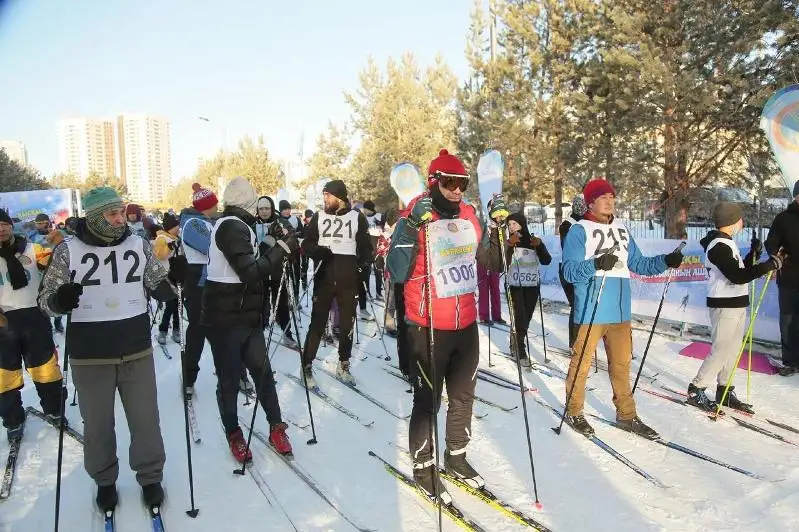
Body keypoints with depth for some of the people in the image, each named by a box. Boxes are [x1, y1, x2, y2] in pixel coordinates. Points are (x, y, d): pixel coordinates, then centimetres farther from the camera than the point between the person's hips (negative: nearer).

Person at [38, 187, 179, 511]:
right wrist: (60, 300, -25)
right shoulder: (68, 250, -6)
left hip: (137, 351, 2)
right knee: (97, 423, 14)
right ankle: (104, 480, 35)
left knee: (145, 419, 11)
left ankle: (150, 477, 30)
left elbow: (159, 288, 9)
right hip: (89, 356, -1)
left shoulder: (139, 245, 1)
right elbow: (46, 299, -2)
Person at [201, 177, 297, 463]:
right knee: (229, 381, 6)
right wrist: (283, 247, -18)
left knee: (262, 371, 11)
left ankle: (276, 428, 21)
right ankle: (233, 434, 22)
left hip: (248, 316, 9)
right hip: (226, 320, -9)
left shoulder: (237, 226, 13)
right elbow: (250, 272, -23)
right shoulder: (232, 227, -17)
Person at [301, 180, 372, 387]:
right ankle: (306, 367, 8)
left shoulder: (357, 218, 4)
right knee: (317, 324, -1)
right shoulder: (319, 217, 7)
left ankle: (343, 366, 23)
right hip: (324, 279, 0)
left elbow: (365, 248, 7)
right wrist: (318, 251, -14)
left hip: (348, 281, 0)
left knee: (347, 325, 8)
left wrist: (361, 268, -8)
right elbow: (307, 244, 7)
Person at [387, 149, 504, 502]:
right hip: (429, 327, -6)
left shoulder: (470, 217, 5)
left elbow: (492, 264, 14)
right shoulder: (415, 218, -12)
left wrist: (498, 226, 1)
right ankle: (423, 467, 24)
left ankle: (456, 456, 38)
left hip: (467, 324, 6)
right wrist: (412, 227, -31)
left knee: (463, 396, 18)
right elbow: (398, 274, -23)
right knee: (428, 400, 6)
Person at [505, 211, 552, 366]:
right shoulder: (509, 242, -1)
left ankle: (517, 343, 31)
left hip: (533, 285, 2)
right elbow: (504, 262, -16)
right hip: (515, 285, -2)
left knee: (527, 316, 10)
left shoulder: (534, 240, 2)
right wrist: (510, 245, -27)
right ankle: (521, 350, -2)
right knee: (520, 316, -11)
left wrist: (540, 245, -21)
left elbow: (547, 261, -7)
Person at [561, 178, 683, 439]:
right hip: (590, 312, -6)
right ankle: (574, 413, 19)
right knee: (581, 363, 4)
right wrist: (596, 264, -32)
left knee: (621, 364, 13)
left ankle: (626, 415, 25)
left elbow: (638, 263, 16)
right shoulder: (579, 230, -7)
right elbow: (569, 270, -15)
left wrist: (666, 261, 2)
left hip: (620, 311, 6)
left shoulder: (622, 230, 14)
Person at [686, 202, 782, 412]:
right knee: (721, 351, -6)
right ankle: (695, 391, 3)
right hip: (724, 306, -10)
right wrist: (769, 265, -21)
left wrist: (754, 253, 10)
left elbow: (741, 270, 21)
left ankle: (725, 392, 22)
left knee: (733, 349, 13)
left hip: (737, 304, 10)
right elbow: (737, 276, -25)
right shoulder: (719, 246, -18)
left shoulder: (727, 244, 15)